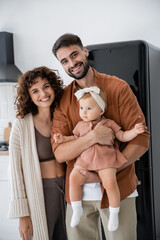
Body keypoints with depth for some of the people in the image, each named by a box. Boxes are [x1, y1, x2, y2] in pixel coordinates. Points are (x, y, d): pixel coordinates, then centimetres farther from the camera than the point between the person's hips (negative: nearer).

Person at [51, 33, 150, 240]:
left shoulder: (118, 87, -5)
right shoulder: (62, 99, 1)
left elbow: (141, 139, -7)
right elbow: (59, 153, -6)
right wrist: (92, 137, -24)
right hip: (78, 191, 2)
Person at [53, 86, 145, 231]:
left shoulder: (108, 123, 5)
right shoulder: (80, 125, 14)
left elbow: (123, 137, 8)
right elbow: (75, 138, 30)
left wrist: (135, 131, -7)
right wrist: (63, 139, 16)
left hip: (105, 160, -3)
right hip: (84, 160, 4)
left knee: (110, 182, -23)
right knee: (74, 178, -15)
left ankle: (114, 212, -1)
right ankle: (77, 209, 5)